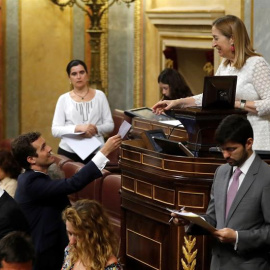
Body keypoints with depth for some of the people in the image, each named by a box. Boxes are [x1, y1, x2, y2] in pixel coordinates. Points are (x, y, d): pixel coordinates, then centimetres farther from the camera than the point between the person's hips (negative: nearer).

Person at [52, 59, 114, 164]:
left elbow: (110, 125, 7)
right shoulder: (63, 99, 5)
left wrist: (96, 129, -13)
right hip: (68, 152, 0)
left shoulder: (99, 95, 7)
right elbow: (55, 130, -2)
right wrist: (78, 128, -17)